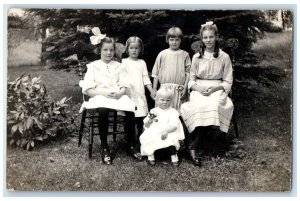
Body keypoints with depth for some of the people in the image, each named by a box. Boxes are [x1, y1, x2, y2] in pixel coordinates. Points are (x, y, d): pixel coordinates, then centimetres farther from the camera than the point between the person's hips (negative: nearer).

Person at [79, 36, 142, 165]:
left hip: (117, 96, 3)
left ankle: (131, 146, -15)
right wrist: (103, 92, -17)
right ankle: (104, 147, -23)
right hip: (99, 97, -2)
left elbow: (124, 87, 8)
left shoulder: (118, 66, 17)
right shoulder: (93, 66, 8)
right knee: (103, 110, -39)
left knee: (130, 109, -30)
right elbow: (88, 89, 0)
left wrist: (119, 93, -15)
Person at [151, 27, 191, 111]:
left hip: (179, 90, 0)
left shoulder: (184, 55, 5)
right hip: (164, 88, 1)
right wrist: (154, 88, 6)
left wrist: (185, 88, -5)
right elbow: (156, 73, 8)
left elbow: (188, 72, 2)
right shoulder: (162, 54, 6)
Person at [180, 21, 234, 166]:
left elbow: (228, 82, 5)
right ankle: (195, 145, -23)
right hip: (199, 89, 1)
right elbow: (191, 80, 11)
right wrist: (198, 88, -11)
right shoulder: (196, 57, 9)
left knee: (212, 106, -34)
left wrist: (215, 88, -14)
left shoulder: (224, 57, 4)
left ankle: (194, 145, -24)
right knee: (200, 106, -34)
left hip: (217, 90, -1)